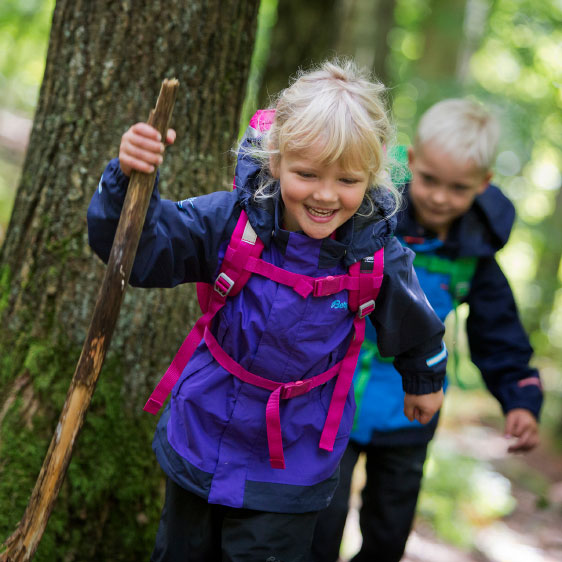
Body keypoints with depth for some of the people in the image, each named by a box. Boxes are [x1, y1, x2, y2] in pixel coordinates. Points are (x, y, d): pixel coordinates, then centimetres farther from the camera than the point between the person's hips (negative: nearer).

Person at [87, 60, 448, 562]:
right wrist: (129, 178, -45)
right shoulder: (232, 220, -19)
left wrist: (425, 380, 23)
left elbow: (414, 327, 5)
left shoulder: (378, 256, -16)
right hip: (198, 440, 2)